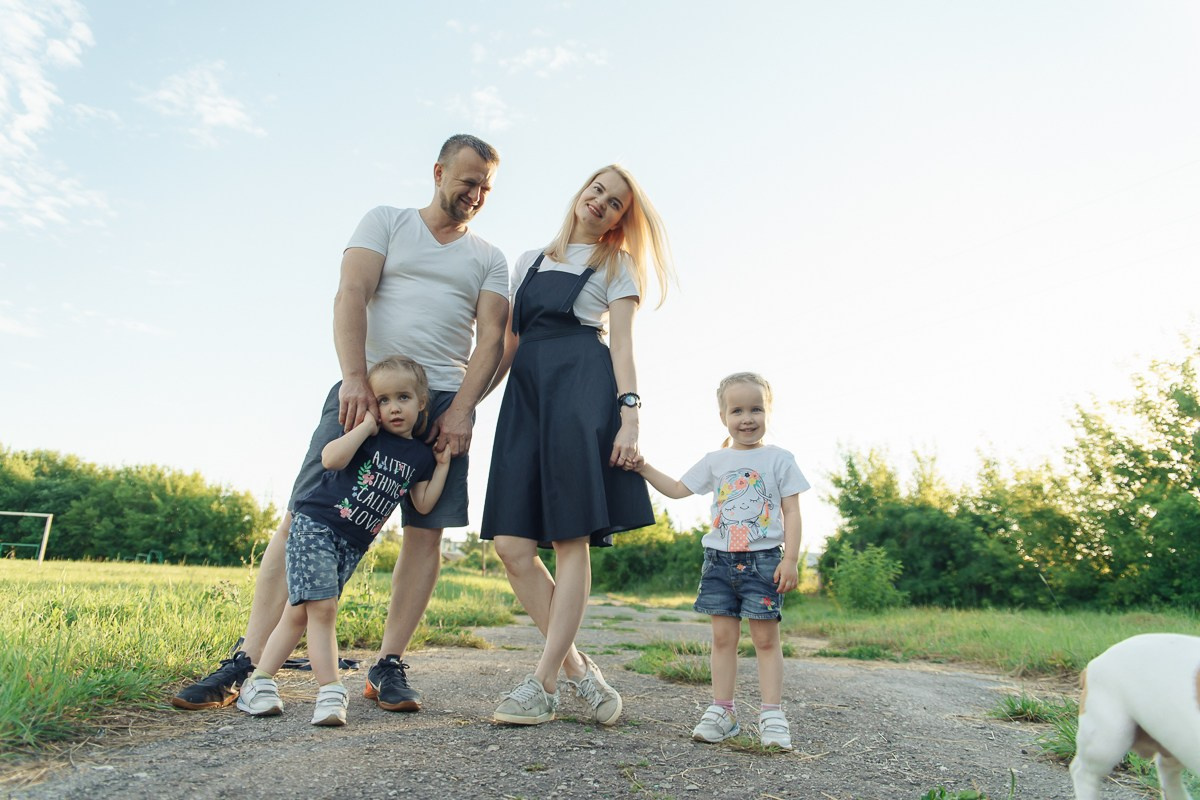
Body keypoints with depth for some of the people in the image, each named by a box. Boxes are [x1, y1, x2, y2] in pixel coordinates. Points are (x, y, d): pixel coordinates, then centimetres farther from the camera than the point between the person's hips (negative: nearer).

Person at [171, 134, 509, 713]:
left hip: (444, 401, 2)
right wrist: (354, 378, -17)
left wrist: (461, 410, -10)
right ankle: (245, 662, 1)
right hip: (366, 390, -1)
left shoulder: (489, 260, 16)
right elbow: (350, 295, -2)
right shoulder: (385, 222, 12)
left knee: (426, 531, -3)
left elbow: (492, 339, 4)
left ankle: (389, 667, 7)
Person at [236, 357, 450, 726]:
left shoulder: (420, 455, 7)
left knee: (300, 612, 9)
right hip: (315, 523, -5)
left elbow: (423, 505, 8)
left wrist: (443, 464, 3)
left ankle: (259, 681, 20)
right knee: (322, 608, -14)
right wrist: (368, 424, -19)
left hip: (353, 544, 5)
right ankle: (330, 691, -9)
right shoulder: (367, 434, -6)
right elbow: (331, 458, -23)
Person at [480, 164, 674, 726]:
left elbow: (622, 343, 2)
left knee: (570, 539, -8)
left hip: (583, 389, -4)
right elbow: (508, 343, 21)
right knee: (511, 544, -5)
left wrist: (629, 412, -13)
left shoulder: (617, 263, 15)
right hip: (526, 393, 5)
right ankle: (579, 670, 6)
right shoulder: (530, 261, 26)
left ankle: (543, 684, 0)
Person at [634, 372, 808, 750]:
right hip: (719, 559, 3)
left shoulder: (779, 459, 1)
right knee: (723, 636, 6)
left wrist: (791, 558, -9)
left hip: (763, 559, -3)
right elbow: (677, 489, 15)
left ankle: (772, 715, 6)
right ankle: (721, 711, 14)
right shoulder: (715, 461, 9)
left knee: (766, 637, 0)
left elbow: (792, 512, -1)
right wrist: (644, 468, 4)